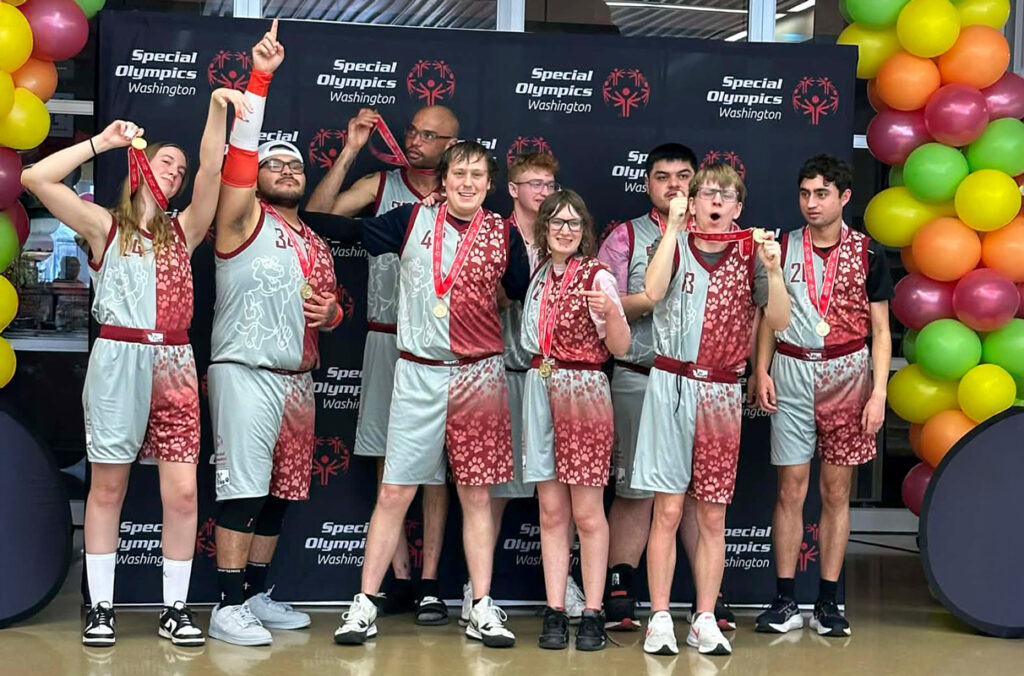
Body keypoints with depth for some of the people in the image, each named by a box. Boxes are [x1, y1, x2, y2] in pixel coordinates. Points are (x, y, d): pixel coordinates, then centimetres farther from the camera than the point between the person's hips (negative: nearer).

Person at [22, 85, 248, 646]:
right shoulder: (104, 226, 7)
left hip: (173, 366, 3)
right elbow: (37, 179, -5)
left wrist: (217, 106, -8)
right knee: (107, 488, 4)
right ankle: (100, 608, 12)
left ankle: (175, 610, 7)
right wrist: (102, 141, 2)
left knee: (182, 492, -3)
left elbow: (212, 169, 3)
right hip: (118, 360, -2)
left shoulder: (183, 231, 15)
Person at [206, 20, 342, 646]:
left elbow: (334, 308, 26)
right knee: (243, 489, -9)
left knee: (280, 492, 9)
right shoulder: (244, 219, -1)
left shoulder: (316, 243, 18)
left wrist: (330, 312, 1)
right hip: (247, 374, -7)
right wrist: (259, 77, -22)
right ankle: (229, 607, -6)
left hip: (299, 379, 7)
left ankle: (258, 595, 19)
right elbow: (241, 150, -15)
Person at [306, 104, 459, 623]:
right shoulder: (381, 185, 6)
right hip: (384, 339, 2)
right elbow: (317, 213, -6)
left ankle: (429, 585, 4)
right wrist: (351, 150, -8)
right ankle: (400, 580, 12)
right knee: (386, 460, 4)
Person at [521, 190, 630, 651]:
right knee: (551, 511, 6)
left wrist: (610, 312, -30)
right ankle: (555, 613, 9)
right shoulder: (538, 276, 11)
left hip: (584, 392, -5)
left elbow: (620, 346, -12)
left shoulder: (597, 276, -6)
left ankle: (593, 615, 3)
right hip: (541, 390, 5)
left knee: (587, 512, -2)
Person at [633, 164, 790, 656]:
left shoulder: (749, 254, 5)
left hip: (722, 392, 2)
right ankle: (660, 619, 5)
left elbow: (779, 321, -3)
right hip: (672, 385, -2)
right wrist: (674, 227, -17)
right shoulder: (674, 245, 2)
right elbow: (653, 293, -18)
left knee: (713, 515, 6)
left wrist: (773, 269, -17)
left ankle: (705, 620, 14)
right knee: (668, 509, -2)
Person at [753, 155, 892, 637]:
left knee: (837, 490, 4)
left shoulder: (867, 254, 2)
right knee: (790, 488, 0)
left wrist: (879, 392, -4)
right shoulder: (782, 248, 6)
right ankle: (785, 602, 6)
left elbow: (880, 329, 3)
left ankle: (828, 603, 11)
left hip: (847, 374, -1)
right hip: (792, 373, 1)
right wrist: (761, 370, -2)